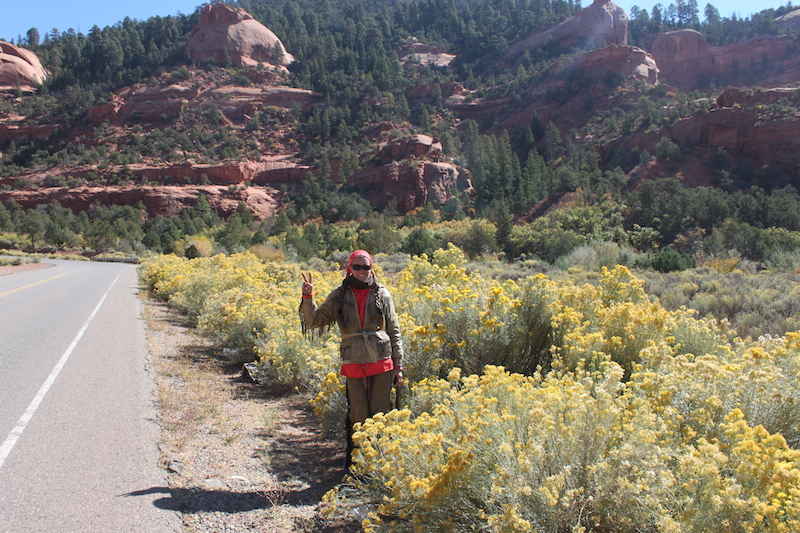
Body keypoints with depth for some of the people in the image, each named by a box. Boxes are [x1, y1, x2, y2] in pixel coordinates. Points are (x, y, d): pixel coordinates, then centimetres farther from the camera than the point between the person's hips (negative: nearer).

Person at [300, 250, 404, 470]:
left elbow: (394, 332, 6)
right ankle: (353, 463, 22)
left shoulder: (382, 294, 2)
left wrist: (398, 365, 4)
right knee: (357, 417, 6)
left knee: (380, 414, 7)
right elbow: (315, 321, 4)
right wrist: (308, 298, -12)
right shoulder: (339, 296, 3)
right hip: (354, 366, 0)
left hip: (382, 363, 0)